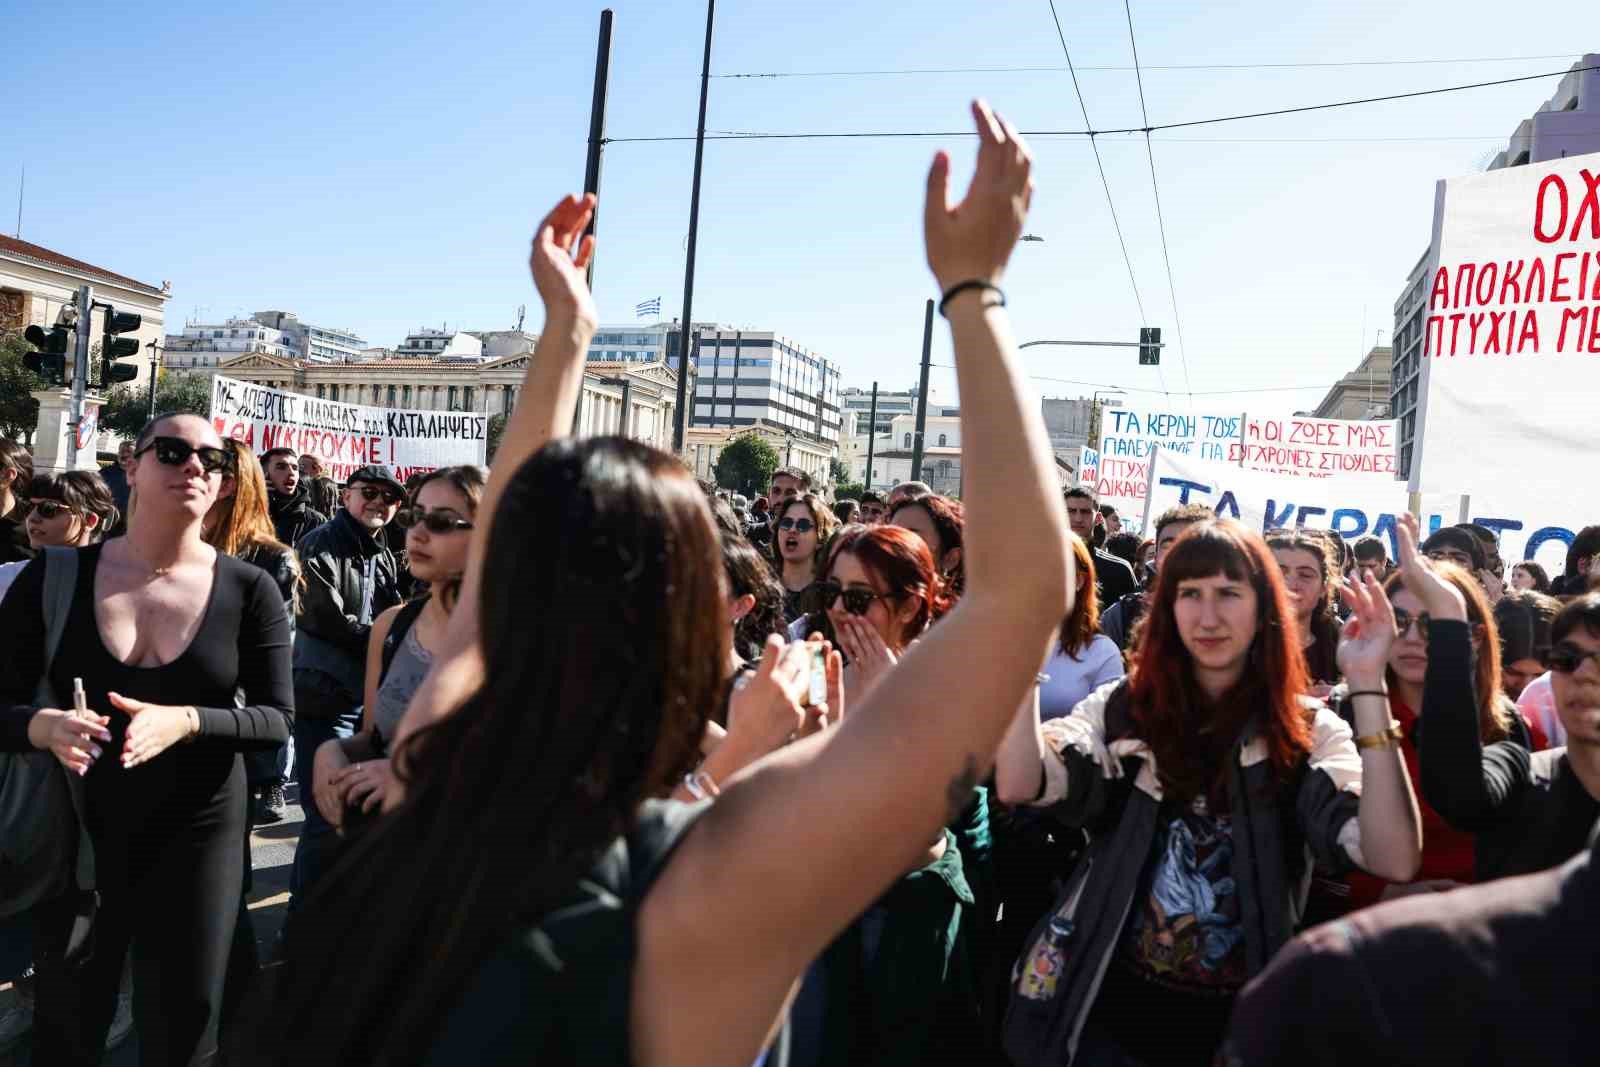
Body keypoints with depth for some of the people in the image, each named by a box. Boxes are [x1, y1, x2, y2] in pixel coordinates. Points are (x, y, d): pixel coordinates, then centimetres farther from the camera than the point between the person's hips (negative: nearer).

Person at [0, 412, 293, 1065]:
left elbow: (277, 719, -8)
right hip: (78, 829, 1)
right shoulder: (55, 576, -5)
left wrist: (186, 722, -25)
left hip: (199, 830, -1)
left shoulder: (250, 591, -7)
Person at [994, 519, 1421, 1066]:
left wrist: (1368, 685, -25)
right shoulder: (1122, 707, -3)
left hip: (1236, 1018, 0)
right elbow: (1018, 785, -20)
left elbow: (1395, 861, -21)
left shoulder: (1309, 732, -4)